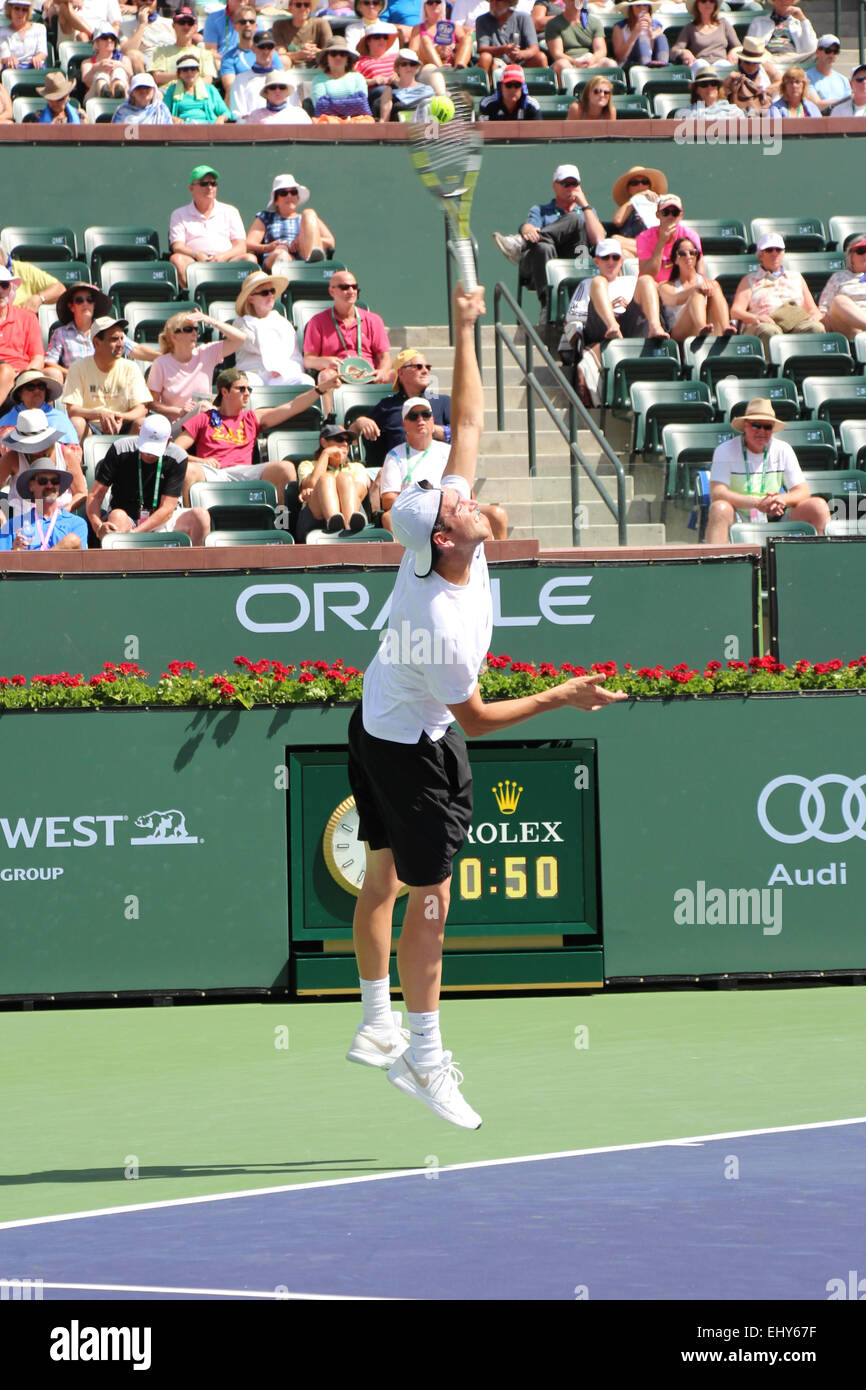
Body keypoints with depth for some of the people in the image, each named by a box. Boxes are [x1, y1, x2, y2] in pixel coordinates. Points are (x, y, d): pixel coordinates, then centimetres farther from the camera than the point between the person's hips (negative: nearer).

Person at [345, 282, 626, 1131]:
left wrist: (466, 332, -10)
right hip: (415, 750, -9)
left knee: (383, 877, 17)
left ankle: (377, 1024, 28)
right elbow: (475, 718, -21)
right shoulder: (445, 624, -35)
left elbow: (468, 421, -7)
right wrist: (562, 698, -18)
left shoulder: (443, 539, -15)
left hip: (376, 724, 9)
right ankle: (421, 1057, 3)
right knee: (430, 895, -3)